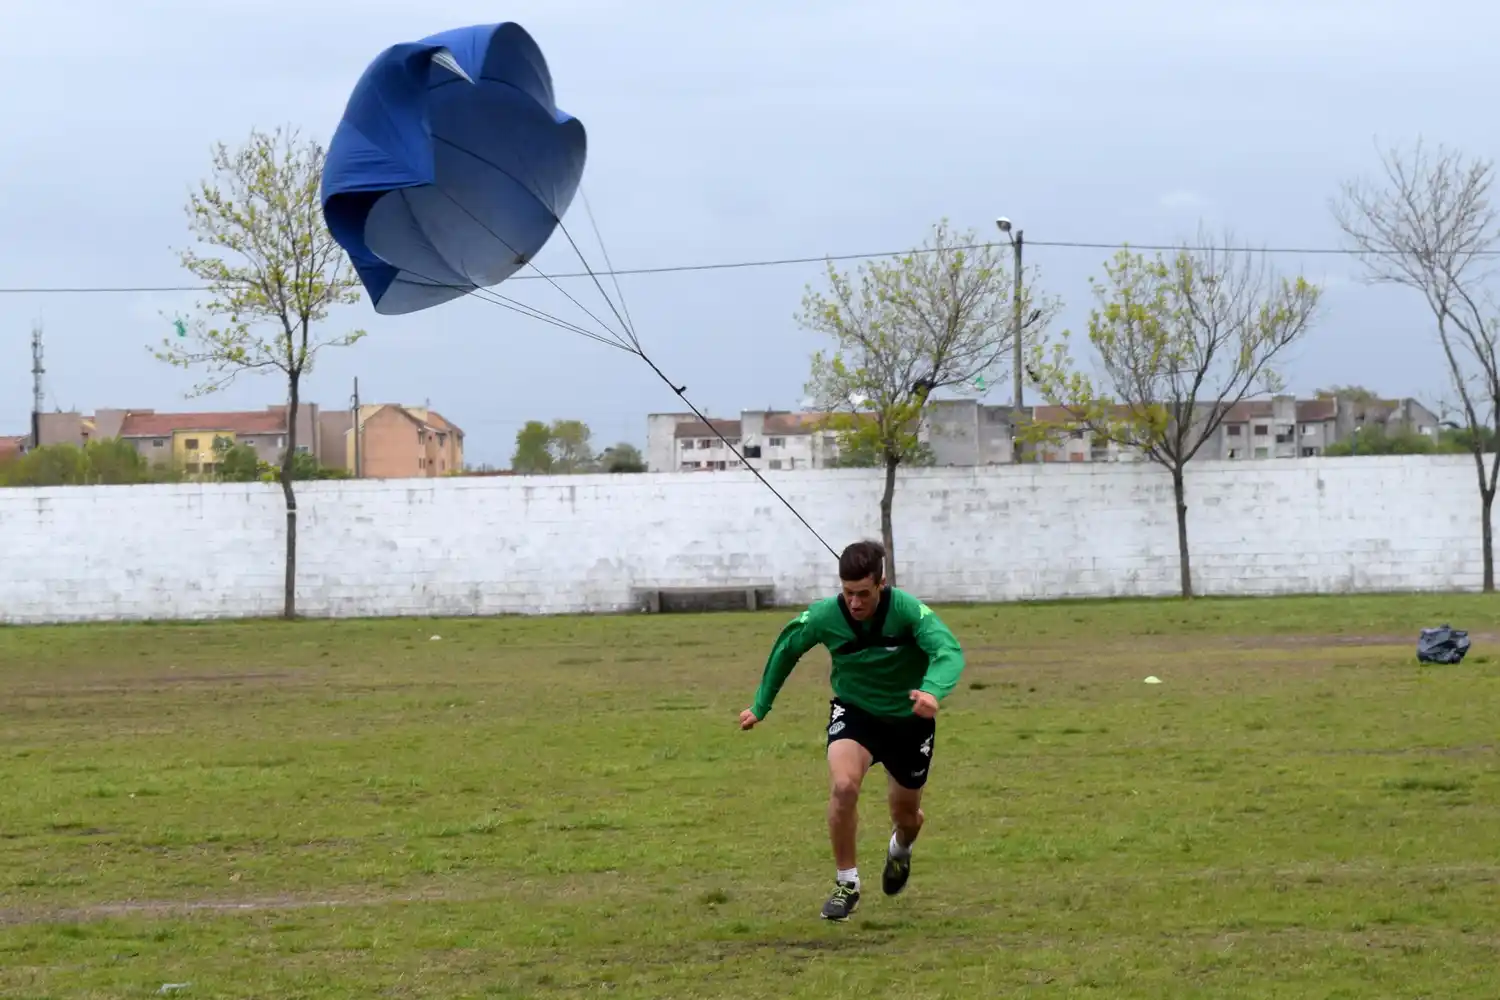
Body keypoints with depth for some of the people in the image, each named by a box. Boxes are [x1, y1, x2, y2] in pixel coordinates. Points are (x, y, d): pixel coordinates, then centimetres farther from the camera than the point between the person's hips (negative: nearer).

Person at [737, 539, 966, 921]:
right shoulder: (824, 616, -22)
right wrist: (760, 707, 5)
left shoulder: (907, 610, -29)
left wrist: (933, 691, -64)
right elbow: (786, 650, -2)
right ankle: (846, 883, -9)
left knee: (907, 816, 14)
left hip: (909, 718, 0)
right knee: (843, 786, -29)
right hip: (854, 712, 0)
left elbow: (950, 652, -42)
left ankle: (900, 848, 55)